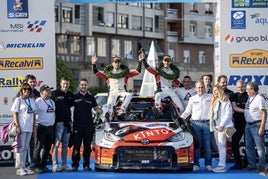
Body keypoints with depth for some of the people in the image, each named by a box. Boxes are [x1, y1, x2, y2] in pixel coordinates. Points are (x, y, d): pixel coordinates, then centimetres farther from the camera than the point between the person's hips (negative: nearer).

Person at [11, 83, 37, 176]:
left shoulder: (32, 101, 14)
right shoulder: (18, 100, -2)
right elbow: (15, 114, -6)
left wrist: (34, 126, 11)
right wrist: (17, 126, -14)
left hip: (29, 128, 6)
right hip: (21, 127, -6)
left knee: (25, 148, 10)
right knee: (21, 147, -5)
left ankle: (24, 166, 15)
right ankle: (19, 168, -1)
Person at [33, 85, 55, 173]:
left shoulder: (52, 102, 15)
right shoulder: (38, 101, -9)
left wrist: (54, 124, 16)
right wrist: (35, 126, -16)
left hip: (50, 127, 7)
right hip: (41, 127, -7)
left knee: (47, 148, 10)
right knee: (38, 148, -4)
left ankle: (44, 165, 18)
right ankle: (37, 166, 1)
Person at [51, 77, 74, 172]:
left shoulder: (71, 95, 12)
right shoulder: (55, 93, -5)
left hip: (67, 122, 6)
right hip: (58, 122, -6)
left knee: (65, 145, 9)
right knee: (56, 144, -7)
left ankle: (64, 164, 14)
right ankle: (55, 165, -6)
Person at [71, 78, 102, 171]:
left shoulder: (91, 97, 11)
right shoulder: (74, 97, 5)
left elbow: (96, 108, 14)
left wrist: (99, 111, -9)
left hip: (89, 125, 2)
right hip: (77, 125, -2)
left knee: (87, 146, 4)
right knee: (76, 146, -2)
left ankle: (86, 165, 9)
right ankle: (75, 165, 2)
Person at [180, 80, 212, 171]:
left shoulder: (210, 97, 8)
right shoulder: (192, 99, 14)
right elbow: (187, 111, 17)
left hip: (206, 123, -1)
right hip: (195, 123, 1)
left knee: (207, 145, 0)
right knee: (196, 145, -1)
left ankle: (208, 164, 4)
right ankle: (196, 164, 2)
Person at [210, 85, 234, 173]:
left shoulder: (225, 101, -3)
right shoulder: (214, 102, 21)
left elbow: (228, 113, -11)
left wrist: (221, 125, -15)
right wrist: (212, 126, 10)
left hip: (222, 126, -8)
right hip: (215, 126, 8)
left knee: (221, 145, -12)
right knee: (219, 146, 7)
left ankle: (222, 165, -13)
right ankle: (221, 164, 9)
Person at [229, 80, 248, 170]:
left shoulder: (249, 96, -2)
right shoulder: (234, 96, 8)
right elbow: (234, 108, -2)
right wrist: (244, 110, -12)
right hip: (238, 123, 4)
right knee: (234, 142, 1)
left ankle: (246, 163, 10)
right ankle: (238, 163, 9)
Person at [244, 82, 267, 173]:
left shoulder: (259, 98, -12)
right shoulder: (249, 98, 12)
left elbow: (264, 113, -15)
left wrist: (262, 127, -20)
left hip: (256, 125, -9)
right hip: (248, 125, 9)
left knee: (260, 147, -4)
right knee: (249, 146, 13)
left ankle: (261, 166, 2)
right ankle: (252, 165, 22)